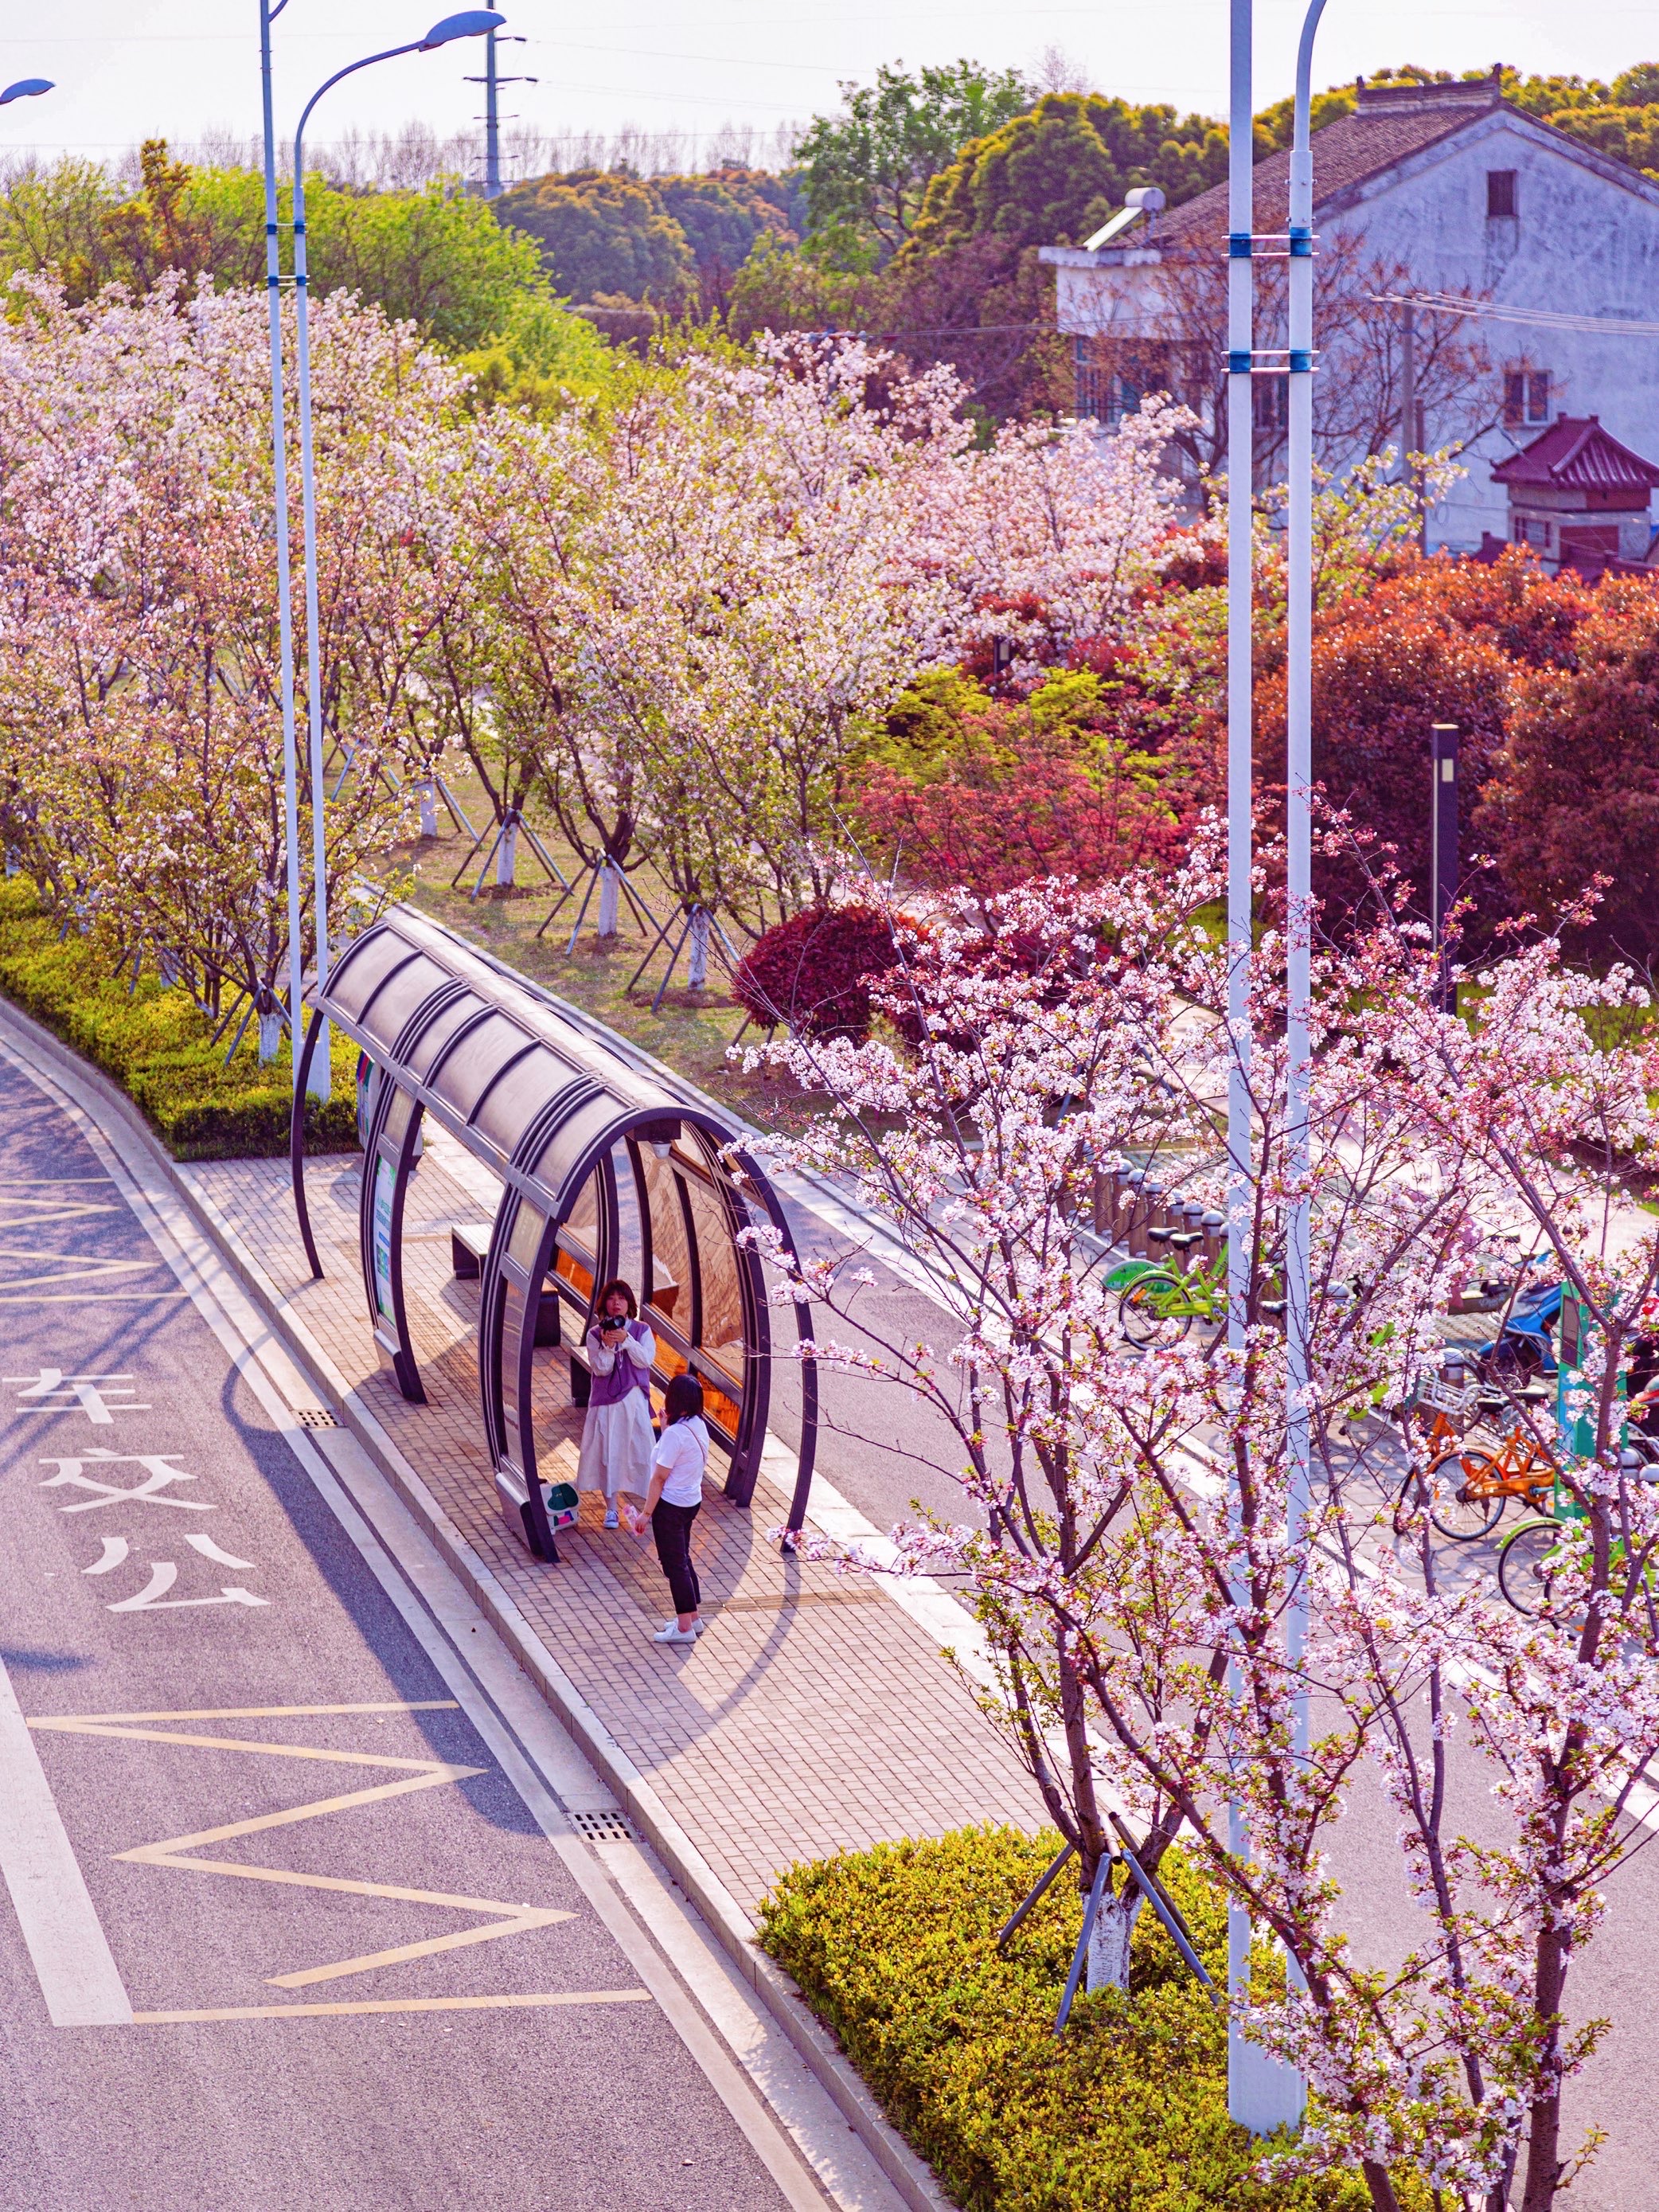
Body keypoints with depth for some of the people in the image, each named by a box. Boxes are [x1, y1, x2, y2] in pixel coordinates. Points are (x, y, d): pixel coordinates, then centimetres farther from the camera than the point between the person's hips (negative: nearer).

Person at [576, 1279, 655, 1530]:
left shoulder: (642, 1331, 1)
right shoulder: (595, 1334, 0)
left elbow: (646, 1360, -12)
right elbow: (600, 1369, -8)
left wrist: (626, 1339, -21)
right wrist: (607, 1346, -23)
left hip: (634, 1399, 0)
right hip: (605, 1401, 0)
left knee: (637, 1449, 1)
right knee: (607, 1450, 1)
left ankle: (640, 1500, 13)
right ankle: (611, 1507, 8)